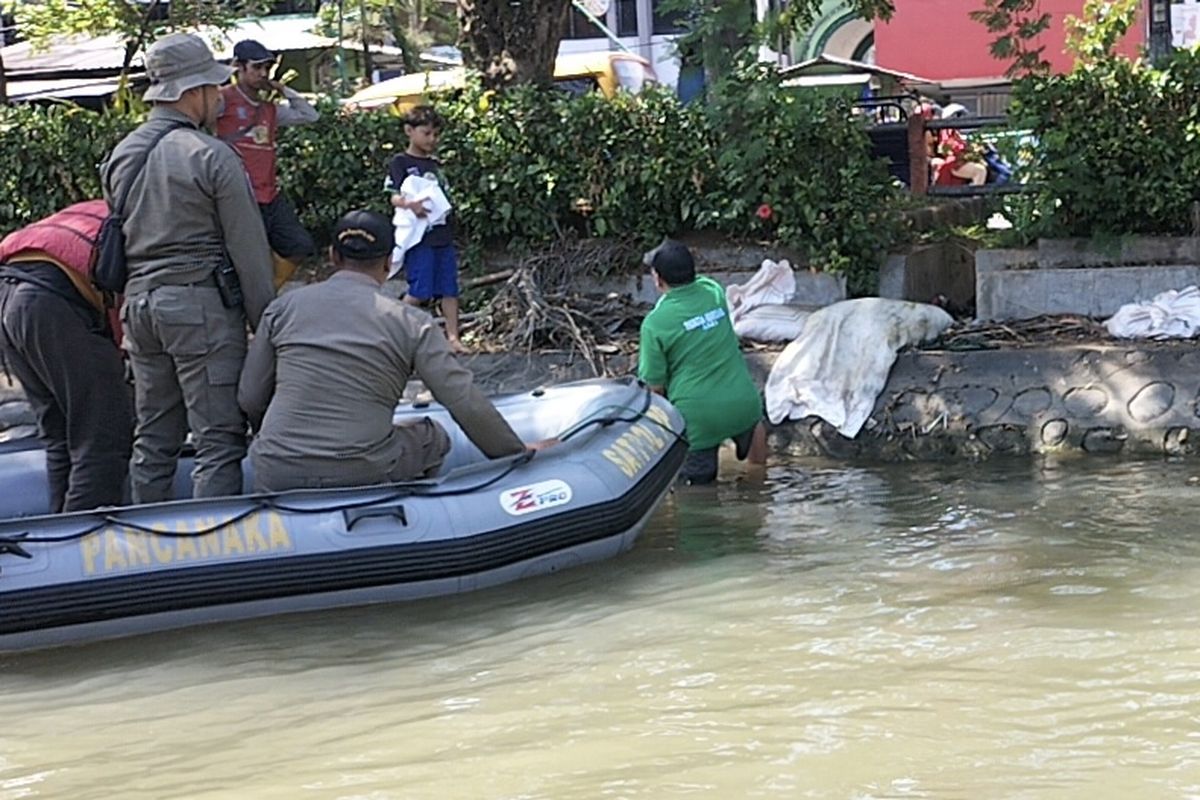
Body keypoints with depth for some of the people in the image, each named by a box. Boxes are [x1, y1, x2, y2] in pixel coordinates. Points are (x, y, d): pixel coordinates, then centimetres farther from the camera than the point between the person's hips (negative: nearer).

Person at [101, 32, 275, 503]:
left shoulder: (120, 158, 10)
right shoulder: (212, 156, -11)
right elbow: (248, 250, -9)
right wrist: (265, 323, -4)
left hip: (138, 303, 7)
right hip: (200, 305, -7)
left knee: (153, 441, 14)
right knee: (220, 440, -5)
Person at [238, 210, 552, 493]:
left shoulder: (283, 308, 8)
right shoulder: (411, 323, 0)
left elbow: (250, 398, 12)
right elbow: (466, 403, -2)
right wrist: (517, 453, 12)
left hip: (274, 475, 3)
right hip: (360, 476, -3)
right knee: (433, 438, 23)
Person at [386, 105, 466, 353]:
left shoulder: (437, 165, 18)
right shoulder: (400, 162, -1)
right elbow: (394, 196, -10)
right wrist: (409, 204, -30)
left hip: (443, 234, 6)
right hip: (419, 236, -6)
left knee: (449, 290, 4)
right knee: (419, 292, -9)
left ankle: (453, 338, 8)